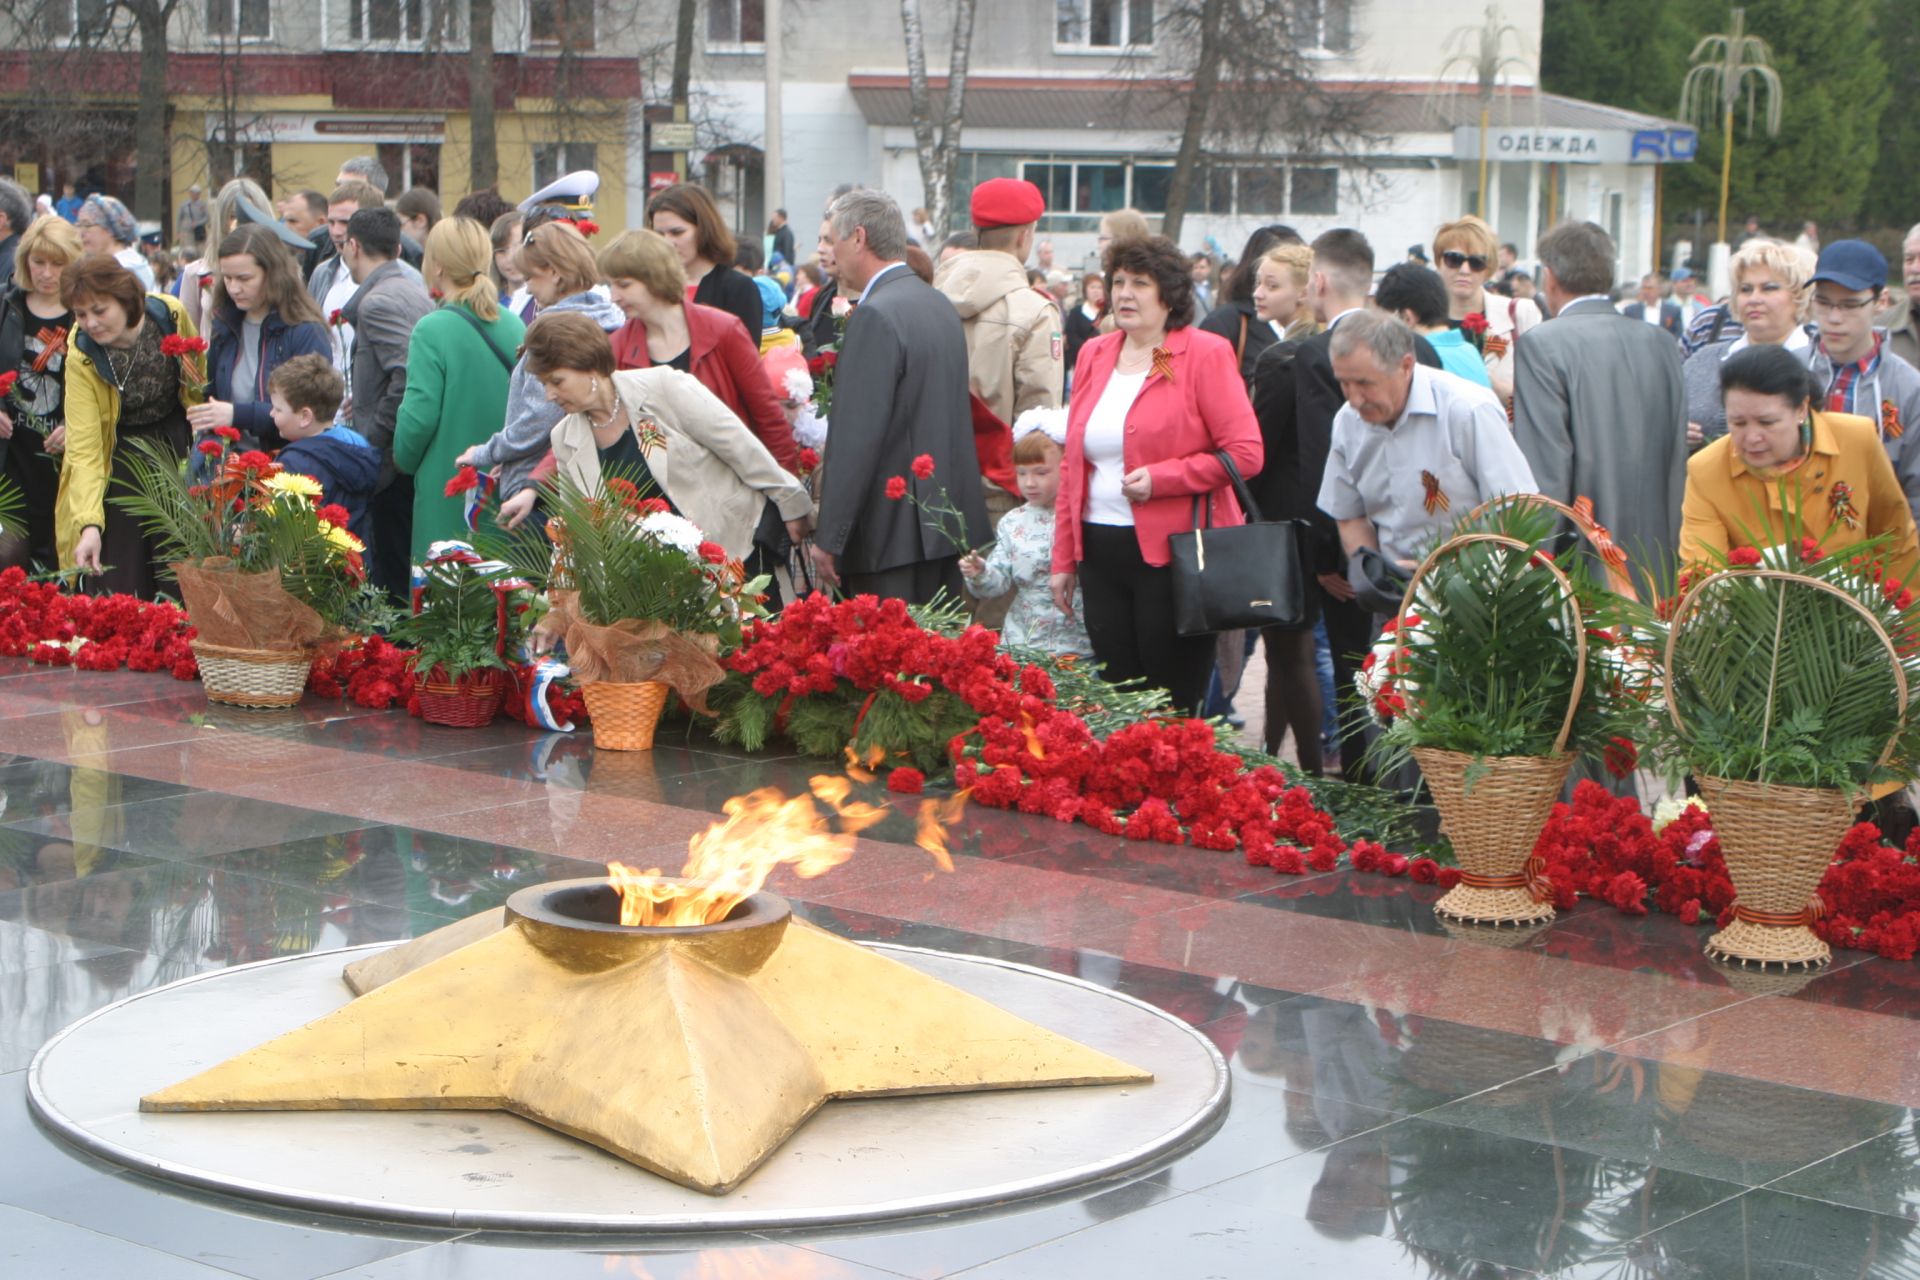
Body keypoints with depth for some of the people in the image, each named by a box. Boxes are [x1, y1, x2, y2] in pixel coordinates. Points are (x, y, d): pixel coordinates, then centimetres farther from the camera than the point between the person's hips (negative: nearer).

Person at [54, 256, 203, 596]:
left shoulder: (171, 315, -18)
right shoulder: (81, 358, -23)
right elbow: (84, 448, -26)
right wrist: (89, 524, -38)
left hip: (178, 442, 2)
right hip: (122, 458, -2)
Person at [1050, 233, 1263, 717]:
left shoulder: (1204, 354, -4)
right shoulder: (1094, 355, 13)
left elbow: (1245, 453, -11)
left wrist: (1160, 478, -17)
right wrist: (1064, 557, 14)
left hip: (1173, 551, -5)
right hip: (1100, 550, 5)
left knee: (1174, 707, -1)